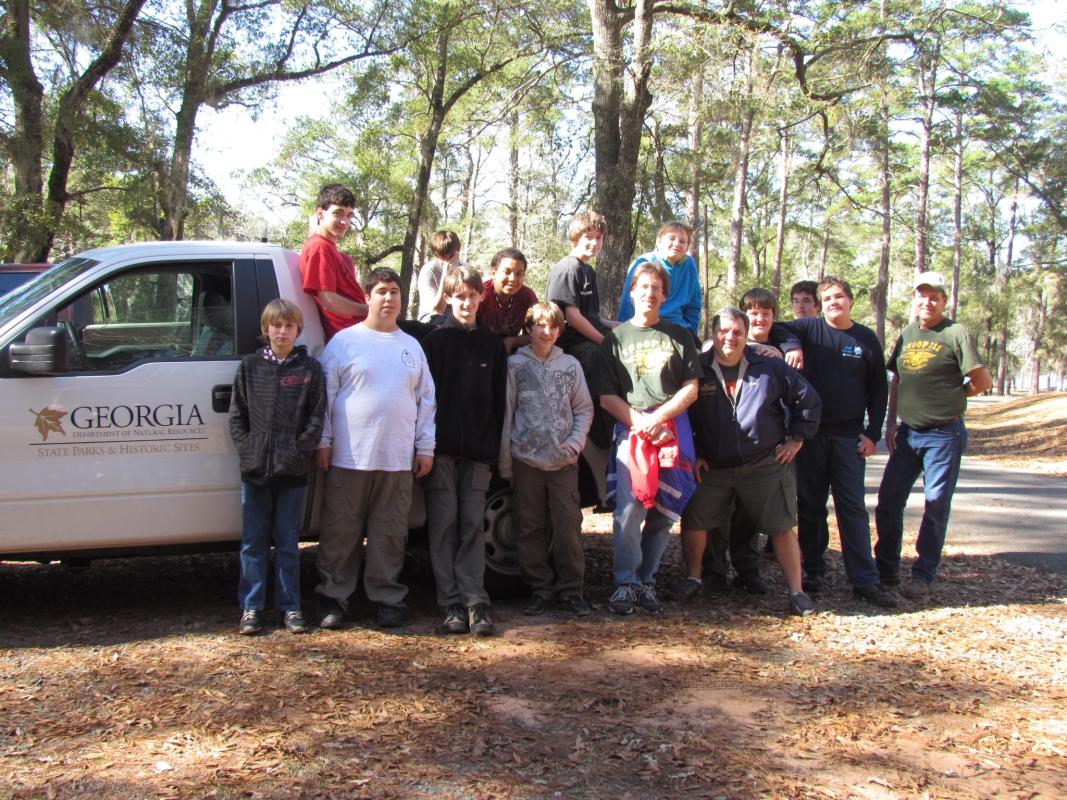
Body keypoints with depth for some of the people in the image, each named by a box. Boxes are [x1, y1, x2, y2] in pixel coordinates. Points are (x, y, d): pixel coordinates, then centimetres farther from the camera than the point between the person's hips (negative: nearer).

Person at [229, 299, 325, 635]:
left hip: (292, 472, -1)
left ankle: (290, 607, 15)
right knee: (253, 543, 7)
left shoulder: (310, 368, 3)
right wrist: (247, 449, -7)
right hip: (254, 470, 1)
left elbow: (316, 418, -1)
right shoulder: (250, 366, 7)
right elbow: (236, 415, 6)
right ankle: (251, 607, 14)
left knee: (288, 544, 7)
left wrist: (298, 452, -11)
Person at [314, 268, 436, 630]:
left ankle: (387, 599, 16)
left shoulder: (411, 346, 14)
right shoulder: (344, 341, 2)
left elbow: (426, 400, 14)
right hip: (349, 457, -3)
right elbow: (325, 394, 0)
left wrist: (426, 447, 8)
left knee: (390, 535, 7)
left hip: (398, 461, 3)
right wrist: (323, 441, -4)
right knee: (341, 533, 3)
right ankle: (333, 598, 12)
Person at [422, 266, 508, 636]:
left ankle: (475, 600, 3)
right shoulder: (435, 341, 4)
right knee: (444, 524, -1)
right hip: (442, 449, -2)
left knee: (473, 525, 2)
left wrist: (492, 450, 3)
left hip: (477, 452, 2)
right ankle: (451, 604, 2)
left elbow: (498, 402, 10)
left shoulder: (492, 345, 11)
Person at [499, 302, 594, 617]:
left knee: (568, 526, -2)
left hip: (563, 461, 1)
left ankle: (571, 588, 8)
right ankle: (541, 588, 13)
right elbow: (506, 413, 3)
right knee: (531, 528, 4)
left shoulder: (570, 365, 7)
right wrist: (504, 463, 1)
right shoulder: (515, 364, 3)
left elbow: (584, 409, 10)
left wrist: (575, 443, -6)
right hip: (526, 460, 0)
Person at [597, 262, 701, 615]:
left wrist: (658, 417, -9)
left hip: (673, 430, 1)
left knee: (664, 512, 0)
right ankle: (625, 582, -2)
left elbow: (691, 388, 7)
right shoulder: (616, 338, 12)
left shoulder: (680, 336, 14)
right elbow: (606, 397, 6)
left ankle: (647, 579, 13)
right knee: (630, 510, -13)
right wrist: (639, 421, -9)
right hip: (630, 430, -1)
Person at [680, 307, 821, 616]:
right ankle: (693, 579, 22)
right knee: (694, 521, 2)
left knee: (782, 527, 1)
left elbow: (808, 400, 8)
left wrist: (796, 439, 5)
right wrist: (692, 454, 3)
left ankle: (797, 592, 10)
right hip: (712, 467, 1)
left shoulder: (770, 368, -1)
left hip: (767, 465, -1)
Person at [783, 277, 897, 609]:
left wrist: (873, 433, 1)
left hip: (849, 435, 0)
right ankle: (813, 570, 18)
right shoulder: (809, 329, 1)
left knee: (853, 507, 0)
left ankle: (865, 580, 1)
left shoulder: (867, 339, 5)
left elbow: (878, 390, 7)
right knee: (810, 505, 7)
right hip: (810, 432, 0)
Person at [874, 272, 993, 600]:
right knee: (888, 500, 6)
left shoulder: (956, 334, -9)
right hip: (907, 433, 6)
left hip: (944, 435, -6)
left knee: (936, 506, 1)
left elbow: (982, 382, -10)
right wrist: (890, 422, 9)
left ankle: (923, 576, 8)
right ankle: (886, 568, 18)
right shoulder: (906, 335, 10)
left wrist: (950, 395, 2)